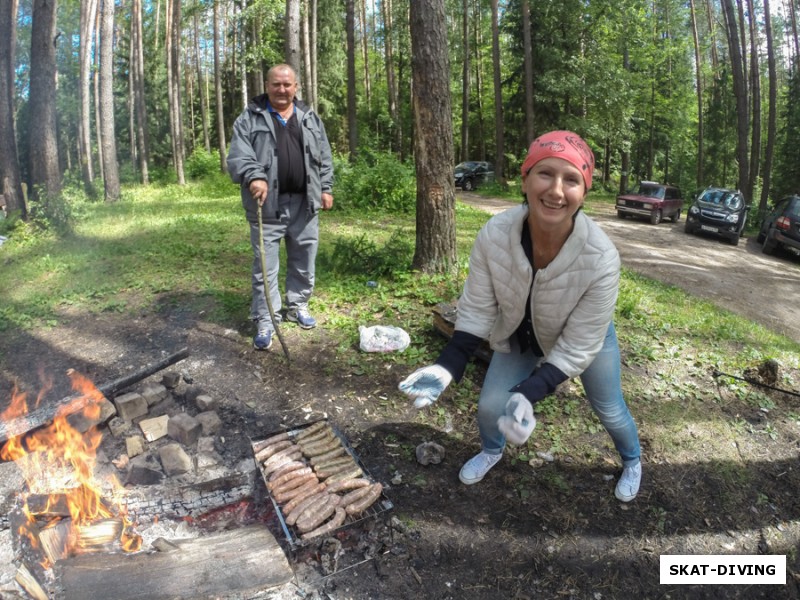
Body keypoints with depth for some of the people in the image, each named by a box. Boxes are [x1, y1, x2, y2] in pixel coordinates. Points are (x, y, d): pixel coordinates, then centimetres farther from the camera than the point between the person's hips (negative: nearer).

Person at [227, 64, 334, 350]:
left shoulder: (310, 118, 13)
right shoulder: (249, 118, 1)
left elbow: (324, 157, 15)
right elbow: (237, 155, -10)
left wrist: (326, 188, 6)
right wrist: (253, 177, -28)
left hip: (304, 203, 3)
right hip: (267, 204, -3)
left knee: (303, 261, 12)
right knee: (265, 265, 0)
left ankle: (298, 305, 30)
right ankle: (265, 320, 8)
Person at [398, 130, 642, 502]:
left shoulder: (601, 258, -40)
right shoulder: (494, 234, -35)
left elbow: (578, 347, -30)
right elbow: (477, 309, -20)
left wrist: (529, 394, -42)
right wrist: (448, 366, -33)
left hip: (586, 338, -1)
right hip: (521, 335, 2)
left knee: (609, 409, 17)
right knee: (489, 406, 5)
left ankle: (632, 461, 54)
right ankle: (491, 451, 44)